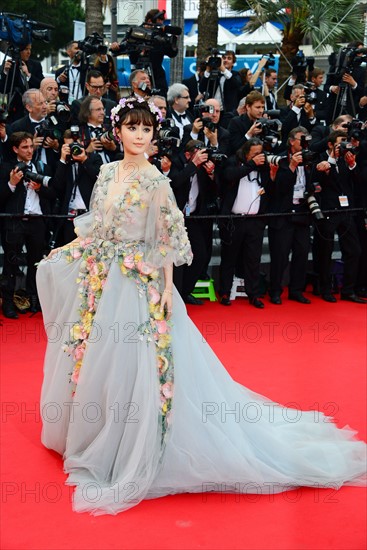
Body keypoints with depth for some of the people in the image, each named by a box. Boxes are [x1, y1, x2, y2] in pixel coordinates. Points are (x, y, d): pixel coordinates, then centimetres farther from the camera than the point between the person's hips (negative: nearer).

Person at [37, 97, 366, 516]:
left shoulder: (155, 181, -11)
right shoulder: (107, 172, 7)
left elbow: (168, 238, -10)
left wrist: (166, 288, -14)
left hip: (136, 283, -6)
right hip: (100, 278, 7)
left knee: (127, 364, -4)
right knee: (96, 360, 15)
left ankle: (127, 459, 11)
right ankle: (93, 440, 35)